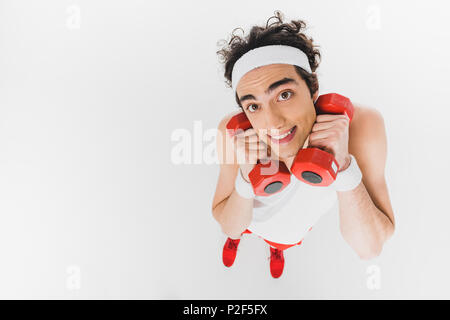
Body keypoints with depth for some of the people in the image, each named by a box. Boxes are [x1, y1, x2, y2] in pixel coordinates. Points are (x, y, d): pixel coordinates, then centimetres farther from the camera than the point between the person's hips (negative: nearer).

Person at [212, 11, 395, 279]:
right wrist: (245, 178, -47)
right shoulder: (233, 130, -39)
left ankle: (276, 248, 75)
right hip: (245, 215, 0)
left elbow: (370, 248, -36)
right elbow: (229, 225, -27)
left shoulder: (360, 125, -41)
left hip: (295, 224, 1)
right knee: (235, 233, 35)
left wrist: (344, 165, -51)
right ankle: (236, 240, 73)